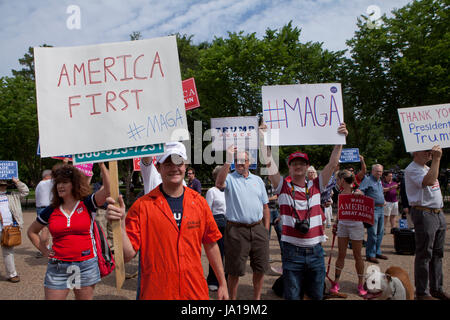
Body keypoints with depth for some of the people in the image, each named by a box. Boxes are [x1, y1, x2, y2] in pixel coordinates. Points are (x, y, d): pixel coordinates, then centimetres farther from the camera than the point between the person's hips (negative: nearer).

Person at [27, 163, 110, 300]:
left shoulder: (87, 204, -3)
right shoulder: (51, 211, 4)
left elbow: (108, 190, -21)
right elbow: (32, 231, 19)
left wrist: (102, 164, -26)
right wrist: (45, 251, 8)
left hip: (86, 266, -2)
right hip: (57, 267, 2)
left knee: (85, 297, 13)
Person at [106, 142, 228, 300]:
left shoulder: (199, 202, -2)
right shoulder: (142, 205, -10)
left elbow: (211, 244, 6)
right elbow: (127, 255, -12)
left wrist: (222, 284, 9)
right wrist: (120, 224, -28)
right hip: (155, 292, -2)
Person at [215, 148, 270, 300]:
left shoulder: (258, 180, 13)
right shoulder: (229, 178, 0)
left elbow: (265, 206, 15)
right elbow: (219, 184, -26)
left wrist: (266, 229, 9)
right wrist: (227, 162, -31)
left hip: (258, 229, 4)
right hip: (236, 230, -4)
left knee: (260, 268, 13)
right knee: (234, 270, 6)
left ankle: (257, 297, 32)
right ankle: (233, 298, 25)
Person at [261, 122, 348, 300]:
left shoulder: (315, 187, 6)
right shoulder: (283, 187, -1)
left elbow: (332, 164, 1)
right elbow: (269, 163, -11)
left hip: (316, 252, 3)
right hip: (292, 252, -3)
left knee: (316, 295, 17)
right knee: (293, 296, 7)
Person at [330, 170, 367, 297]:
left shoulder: (357, 192, -11)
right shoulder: (341, 193, 6)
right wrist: (336, 223, 17)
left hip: (355, 225, -5)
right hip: (342, 225, 5)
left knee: (357, 256, 6)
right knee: (341, 255, 9)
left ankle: (361, 284, 20)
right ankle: (336, 282, 17)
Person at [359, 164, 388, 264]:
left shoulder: (379, 181, 18)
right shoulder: (367, 180, -9)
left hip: (381, 209, 9)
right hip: (373, 209, -9)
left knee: (380, 232, 14)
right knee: (372, 233, -7)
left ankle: (377, 252, 25)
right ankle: (370, 255, 0)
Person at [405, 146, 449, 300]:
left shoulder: (428, 168, 20)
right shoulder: (412, 169, -11)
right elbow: (429, 181, -27)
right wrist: (436, 158, -22)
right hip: (424, 214, -9)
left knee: (437, 254, 13)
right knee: (424, 255, -4)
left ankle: (436, 289, 24)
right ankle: (422, 292, 6)